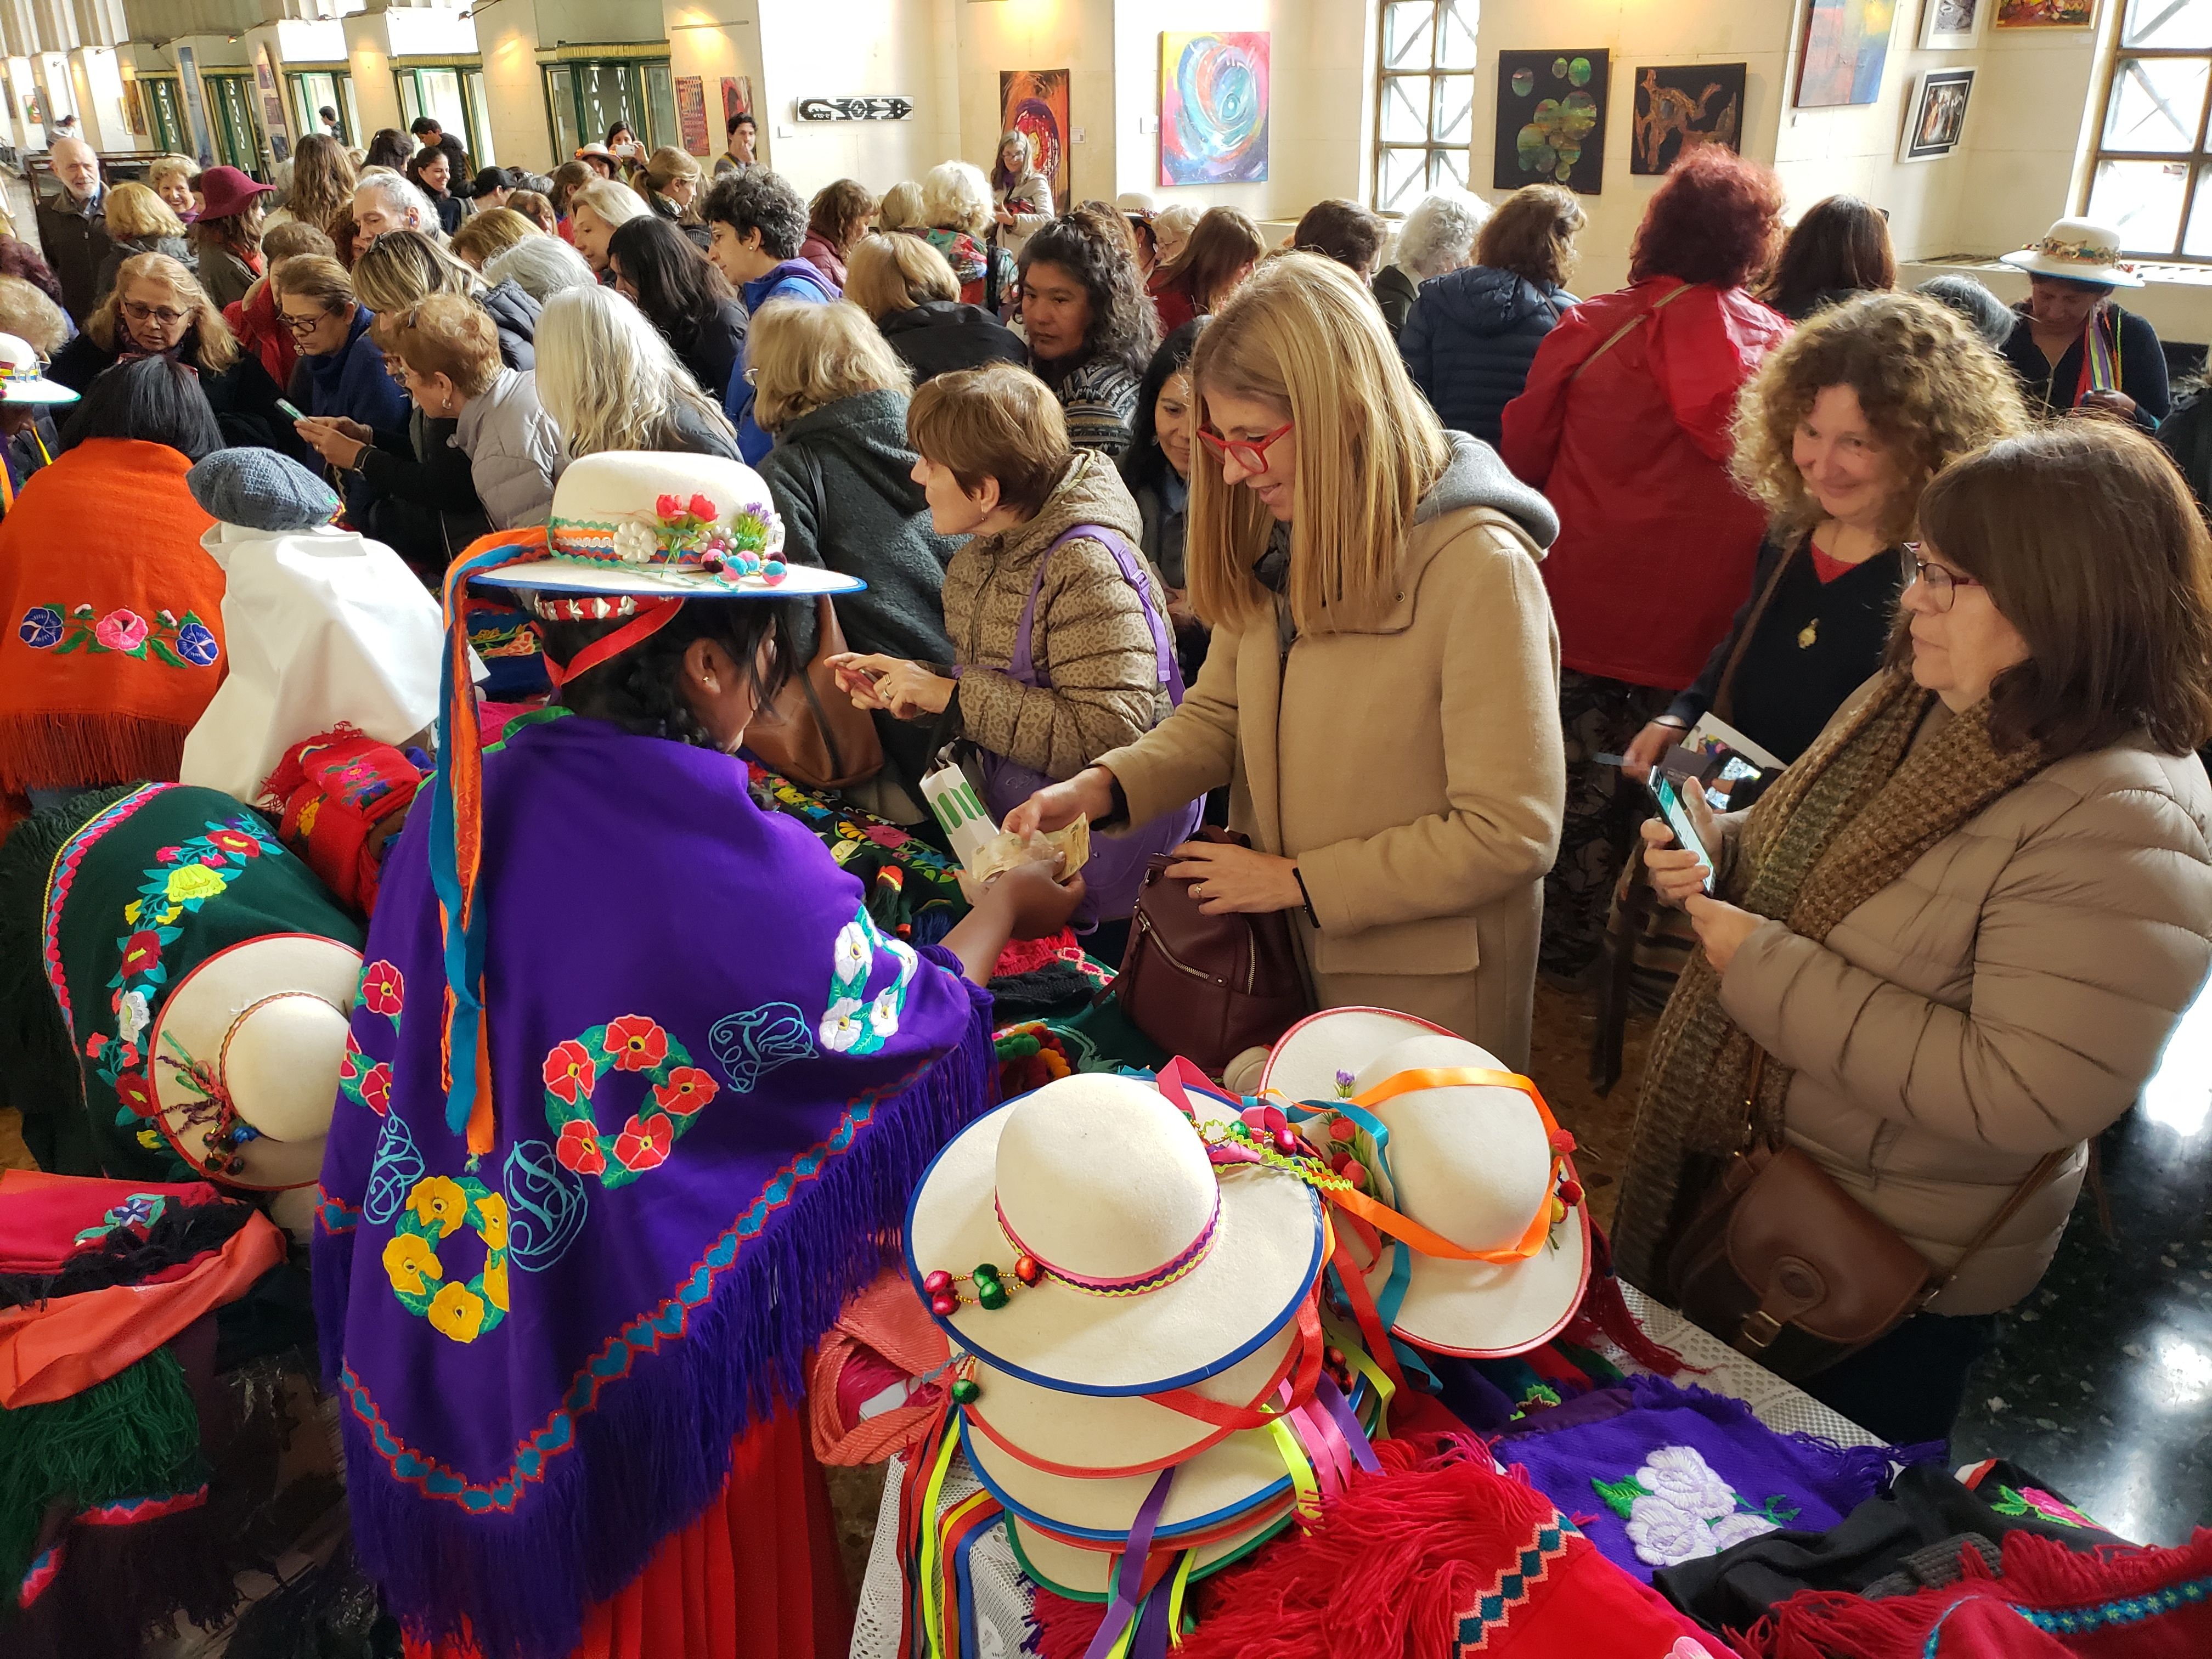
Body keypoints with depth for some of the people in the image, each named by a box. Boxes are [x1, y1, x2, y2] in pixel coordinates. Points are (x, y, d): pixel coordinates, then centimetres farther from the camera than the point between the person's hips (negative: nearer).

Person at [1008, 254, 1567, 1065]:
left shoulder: (1478, 570, -24)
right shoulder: (1277, 537, 0)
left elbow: (1509, 834, -24)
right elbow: (1218, 715, 4)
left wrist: (1296, 879, -20)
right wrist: (1101, 788, -14)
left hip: (1426, 984, -6)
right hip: (1285, 948, 6)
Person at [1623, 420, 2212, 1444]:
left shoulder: (2119, 825, -28)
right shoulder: (1916, 700, -1)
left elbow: (2028, 1093, -31)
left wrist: (1767, 974, -28)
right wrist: (1718, 849, -7)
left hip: (1890, 1268, -7)